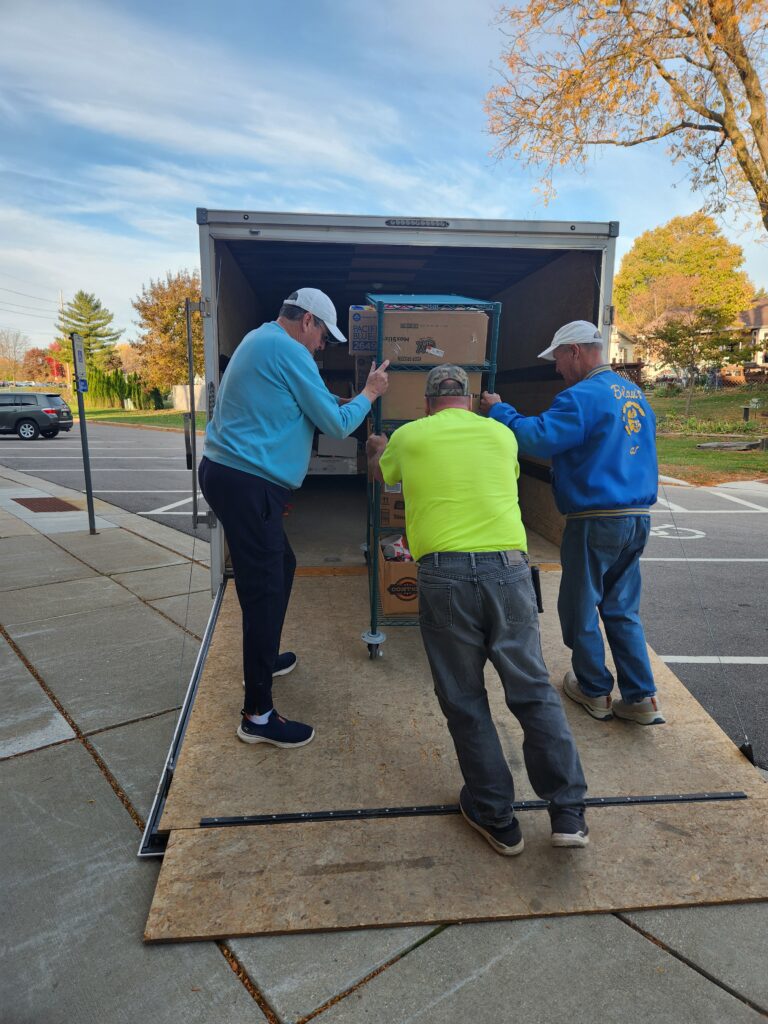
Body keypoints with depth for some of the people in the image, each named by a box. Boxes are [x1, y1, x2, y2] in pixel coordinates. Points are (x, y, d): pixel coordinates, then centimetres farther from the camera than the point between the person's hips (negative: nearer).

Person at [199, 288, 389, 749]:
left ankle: (264, 657, 39)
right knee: (264, 591, -6)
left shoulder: (259, 340, 19)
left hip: (231, 474, 11)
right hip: (247, 485, -11)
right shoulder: (289, 351, -12)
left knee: (281, 566, 22)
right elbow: (336, 424, -8)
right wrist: (370, 393, 8)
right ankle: (258, 716, 2)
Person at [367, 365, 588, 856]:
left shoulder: (408, 436, 11)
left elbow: (380, 472, 33)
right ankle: (568, 812, 16)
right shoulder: (502, 435, 16)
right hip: (508, 567, 2)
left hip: (444, 572, -2)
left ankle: (497, 818, 20)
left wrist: (376, 448, 57)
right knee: (534, 690, 12)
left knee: (464, 700, 11)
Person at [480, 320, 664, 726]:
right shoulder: (635, 394, 14)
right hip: (637, 517, 8)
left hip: (596, 521, -8)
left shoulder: (582, 396, -15)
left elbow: (538, 438, -23)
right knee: (623, 609, 17)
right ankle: (641, 698, 18)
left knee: (580, 608, 10)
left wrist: (499, 410, -10)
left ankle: (595, 692, 24)